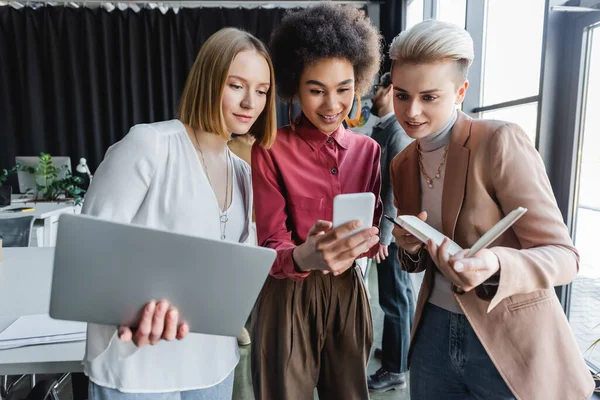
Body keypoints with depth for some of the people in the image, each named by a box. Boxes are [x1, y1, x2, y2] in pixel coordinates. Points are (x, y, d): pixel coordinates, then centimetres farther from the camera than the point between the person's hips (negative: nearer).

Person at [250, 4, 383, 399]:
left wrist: (349, 252, -16)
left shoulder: (368, 149, 2)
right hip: (290, 298, -4)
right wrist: (305, 257, -38)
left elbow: (373, 231, 7)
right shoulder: (271, 149, -12)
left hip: (349, 293, 4)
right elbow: (270, 247, -15)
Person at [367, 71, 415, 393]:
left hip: (393, 231, -9)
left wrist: (383, 234, -21)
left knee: (394, 299, 1)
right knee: (401, 293, 20)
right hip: (388, 228, 9)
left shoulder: (398, 132, -16)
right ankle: (404, 350, 37)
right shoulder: (381, 129, 12)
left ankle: (395, 370, 16)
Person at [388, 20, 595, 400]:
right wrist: (411, 249, -13)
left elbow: (563, 255, -17)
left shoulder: (502, 141, -17)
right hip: (435, 331, 5)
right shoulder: (403, 164, 1)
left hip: (512, 343, -4)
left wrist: (494, 267, -36)